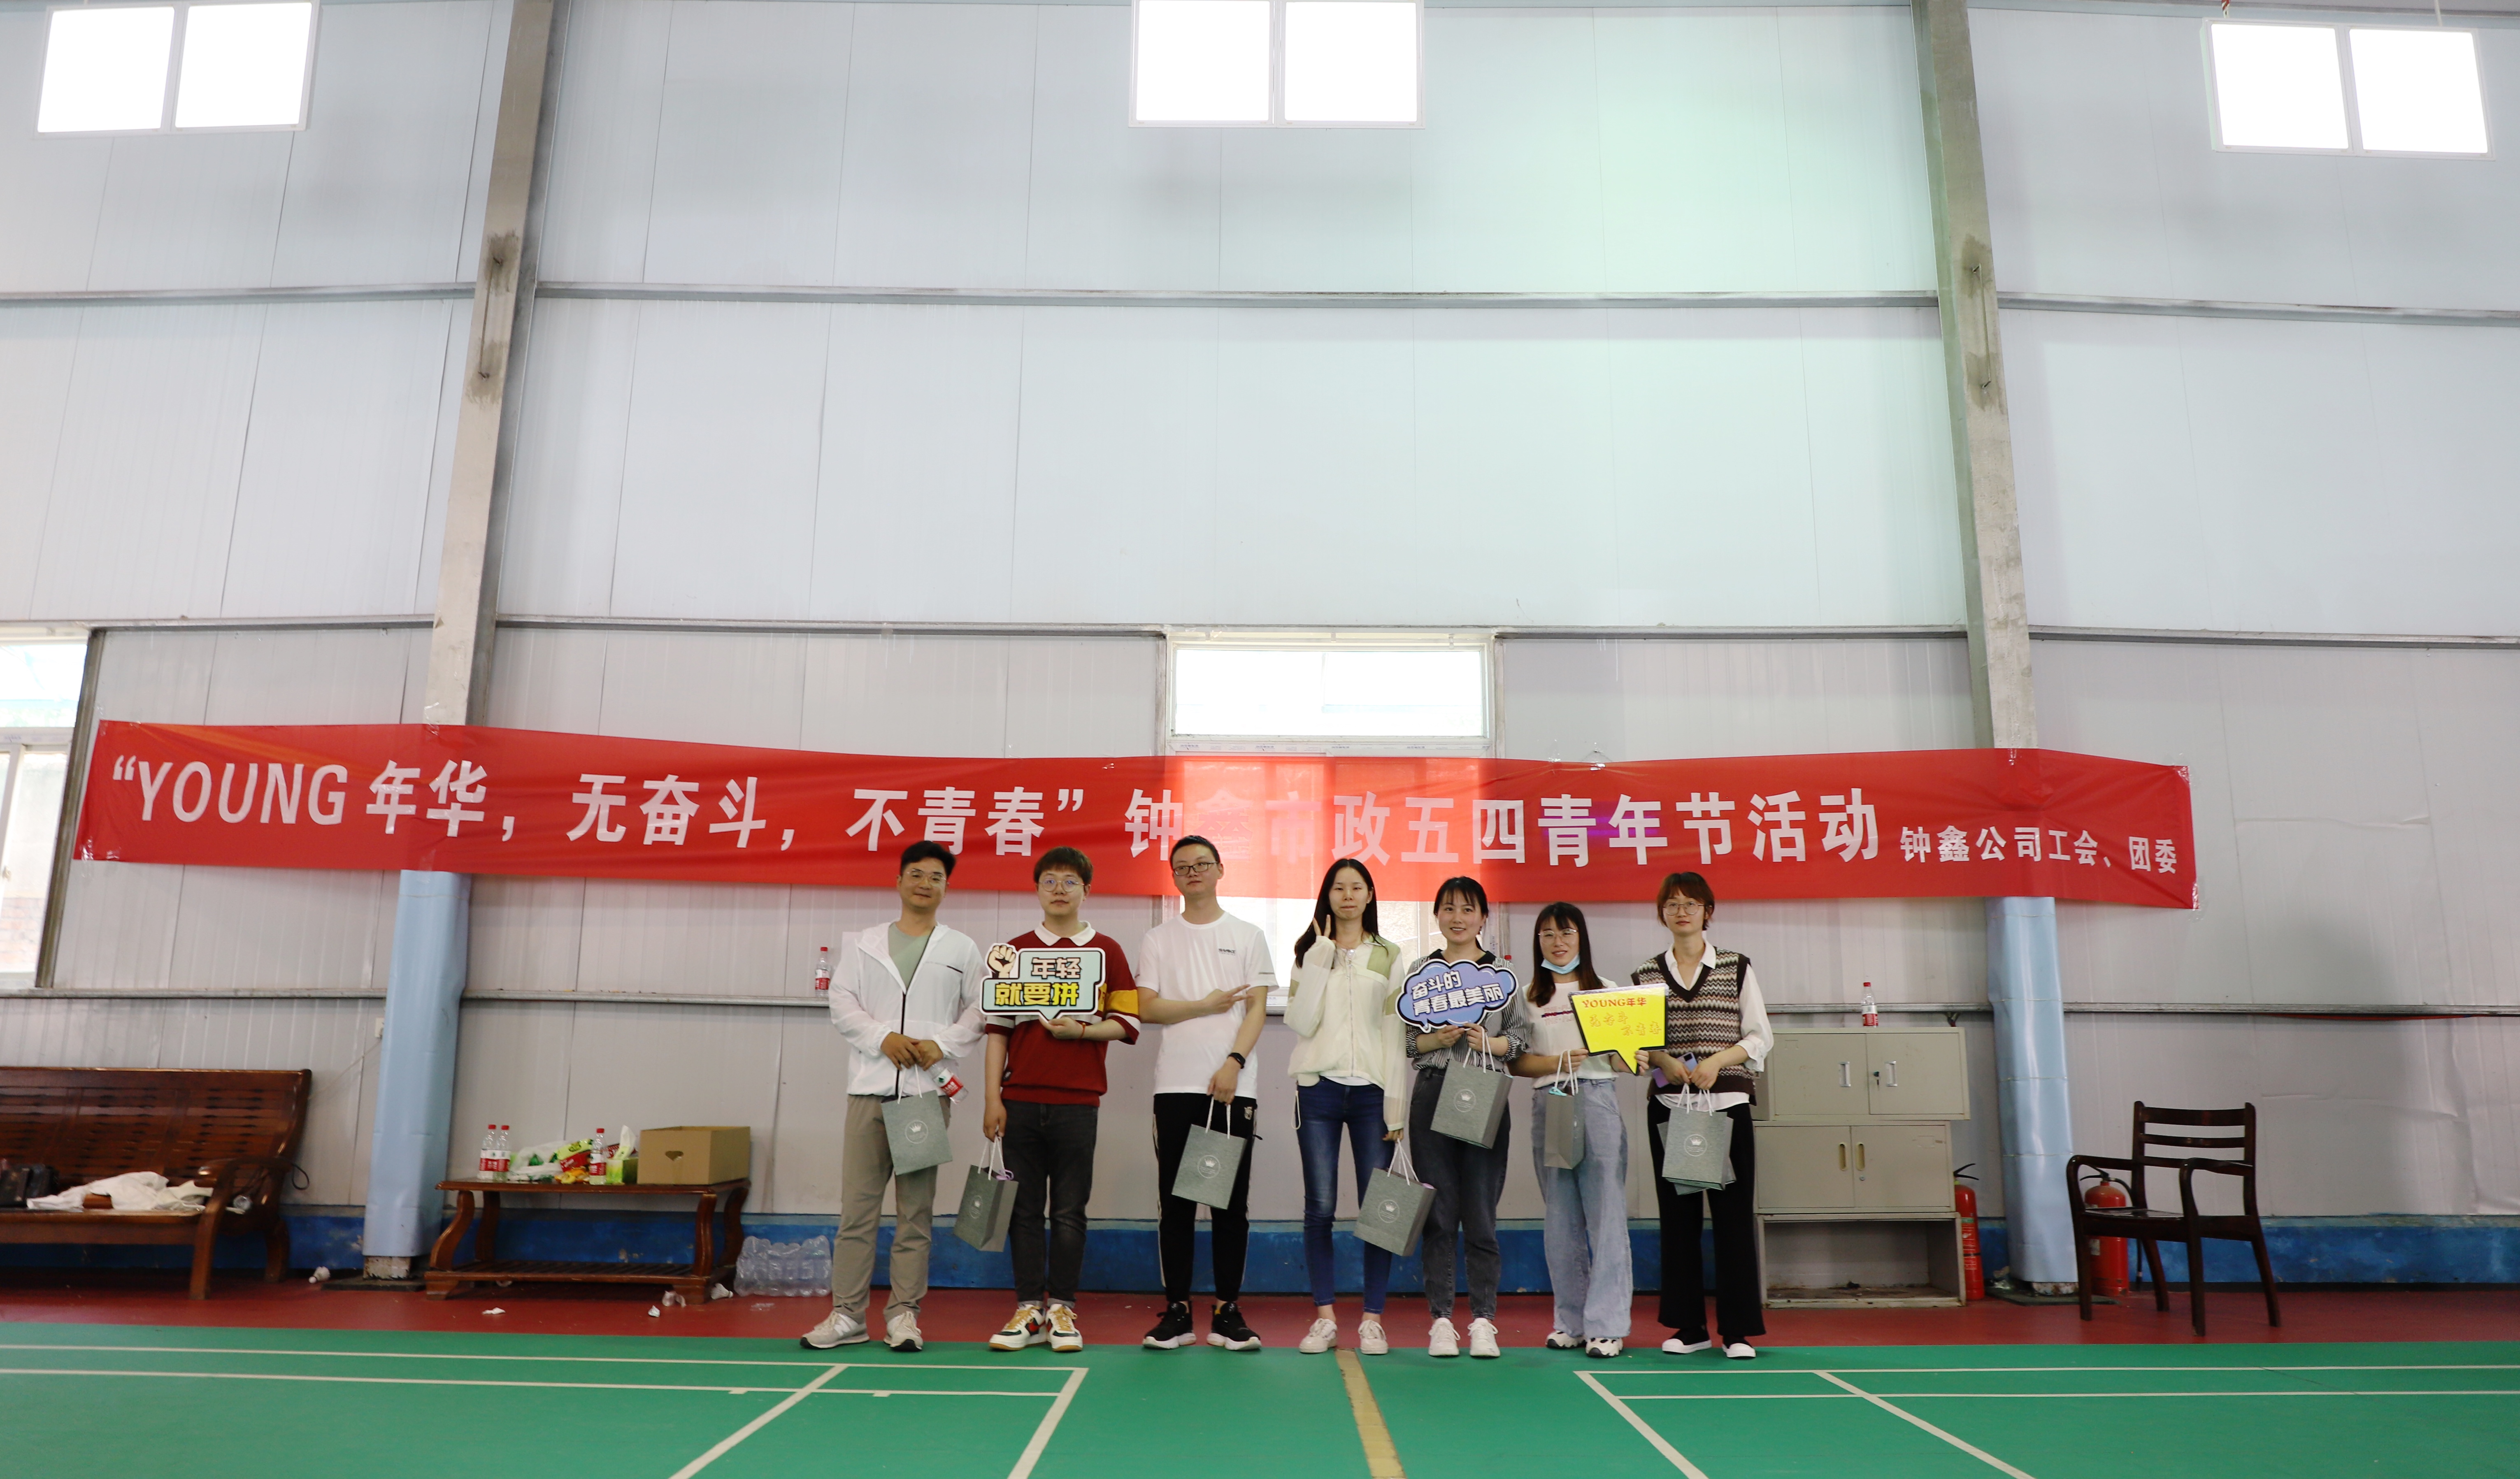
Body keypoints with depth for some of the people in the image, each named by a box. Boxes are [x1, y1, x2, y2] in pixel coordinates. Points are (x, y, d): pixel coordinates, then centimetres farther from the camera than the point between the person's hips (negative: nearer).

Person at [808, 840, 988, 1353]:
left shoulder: (962, 950, 10)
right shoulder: (863, 944, 13)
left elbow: (979, 1011, 6)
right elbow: (842, 1004, 5)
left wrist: (943, 1044, -10)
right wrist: (882, 1037, -10)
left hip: (928, 1090, -1)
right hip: (870, 1088, 1)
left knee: (916, 1210, 3)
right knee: (857, 1206, 1)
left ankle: (904, 1313, 10)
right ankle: (847, 1314, 8)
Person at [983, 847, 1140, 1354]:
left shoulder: (1106, 951, 6)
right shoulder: (1015, 951, 10)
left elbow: (1126, 1024, 4)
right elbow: (998, 1028, 7)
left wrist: (1081, 1030, -13)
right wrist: (992, 1099, 1)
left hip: (1078, 1101, -1)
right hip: (1021, 1099, 2)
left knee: (1069, 1211, 3)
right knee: (1025, 1208, 5)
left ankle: (1063, 1310, 13)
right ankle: (1029, 1310, 13)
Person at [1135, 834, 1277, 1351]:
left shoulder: (1248, 936, 8)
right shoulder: (1158, 940, 10)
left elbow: (1257, 1008, 1)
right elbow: (1147, 1008, 0)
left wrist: (1234, 1063, -12)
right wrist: (1206, 1005, -6)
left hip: (1234, 1086, 0)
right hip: (1176, 1086, 1)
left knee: (1232, 1201, 2)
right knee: (1176, 1201, 3)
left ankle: (1227, 1312, 10)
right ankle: (1177, 1311, 11)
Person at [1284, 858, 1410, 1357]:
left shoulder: (1389, 957, 11)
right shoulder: (1310, 952, 10)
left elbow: (1396, 1031, 6)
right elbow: (1300, 1022, -4)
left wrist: (1397, 1100, -1)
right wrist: (1320, 959, -8)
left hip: (1371, 1091, 0)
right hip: (1320, 1087, 0)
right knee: (1320, 1206, -2)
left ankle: (1372, 1319, 6)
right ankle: (1325, 1316, 8)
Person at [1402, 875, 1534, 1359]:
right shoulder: (1419, 971, 9)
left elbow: (1523, 1036, 7)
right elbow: (1400, 1038, 8)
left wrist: (1491, 1043, -11)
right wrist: (1434, 1041, -10)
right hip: (1433, 1094, 1)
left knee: (1481, 1215, 1)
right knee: (1438, 1215, 3)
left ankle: (1483, 1320, 10)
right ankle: (1440, 1319, 11)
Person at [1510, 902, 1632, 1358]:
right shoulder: (1527, 997, 10)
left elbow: (1622, 1058, 7)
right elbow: (1516, 1062, 4)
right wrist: (1556, 1062, -13)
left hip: (1598, 1102, -1)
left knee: (1605, 1215, -5)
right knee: (1561, 1218, 7)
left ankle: (1606, 1325, -1)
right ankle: (1571, 1321, 17)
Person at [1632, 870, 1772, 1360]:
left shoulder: (1737, 967, 5)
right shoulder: (1645, 975, 8)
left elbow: (1760, 1037, 4)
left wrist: (1718, 1060, -12)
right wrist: (1663, 1060, -10)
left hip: (1727, 1103, -1)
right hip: (1668, 1106, 2)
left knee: (1734, 1213, -2)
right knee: (1677, 1214, 4)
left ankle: (1739, 1330, 7)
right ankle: (1687, 1327, 14)